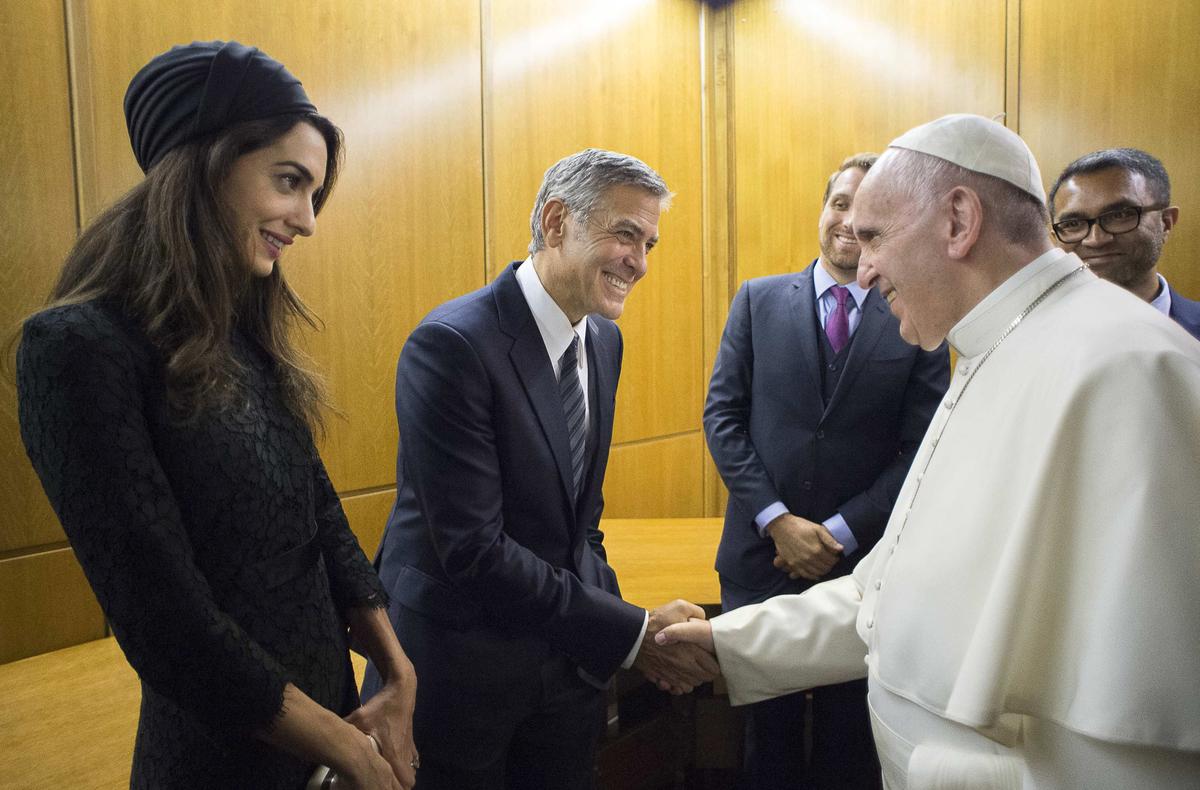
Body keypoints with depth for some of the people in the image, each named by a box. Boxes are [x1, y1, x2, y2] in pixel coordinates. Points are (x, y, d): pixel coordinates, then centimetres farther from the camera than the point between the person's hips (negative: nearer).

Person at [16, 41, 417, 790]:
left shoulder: (249, 337, 3)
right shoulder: (81, 346, -19)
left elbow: (322, 517, 5)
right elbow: (166, 619, -22)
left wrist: (399, 674, -5)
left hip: (329, 704, 7)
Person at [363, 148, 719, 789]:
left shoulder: (604, 340, 3)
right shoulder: (451, 344, -22)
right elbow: (471, 549, -25)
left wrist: (632, 632, -1)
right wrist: (631, 632, -22)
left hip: (567, 658, 7)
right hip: (459, 665, -6)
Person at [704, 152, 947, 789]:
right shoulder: (758, 300, 1)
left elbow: (920, 450, -5)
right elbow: (722, 415, -3)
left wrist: (841, 533, -12)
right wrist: (777, 521, -11)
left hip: (864, 564, 0)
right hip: (761, 554, 1)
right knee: (768, 734, 17)